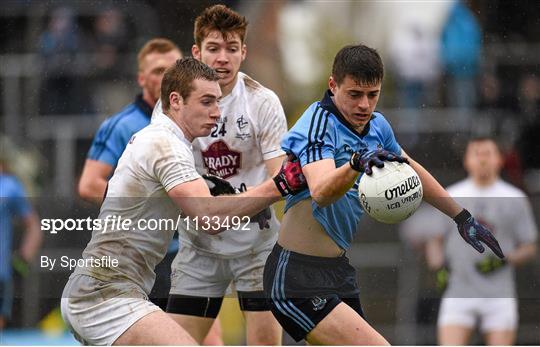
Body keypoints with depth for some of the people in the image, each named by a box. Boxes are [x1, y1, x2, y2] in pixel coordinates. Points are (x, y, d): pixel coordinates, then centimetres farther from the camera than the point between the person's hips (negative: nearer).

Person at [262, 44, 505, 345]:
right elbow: (320, 193, -35)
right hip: (298, 279, -9)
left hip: (337, 270, 9)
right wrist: (357, 162, -53)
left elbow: (413, 171, 27)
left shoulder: (376, 126, 7)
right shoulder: (318, 123, -17)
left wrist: (463, 217, 31)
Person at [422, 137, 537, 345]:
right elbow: (435, 240, 15)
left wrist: (506, 259, -9)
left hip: (500, 296, 0)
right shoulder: (450, 197, 9)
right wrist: (438, 266, -4)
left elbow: (529, 248, 9)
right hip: (458, 294, 0)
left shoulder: (515, 198, 6)